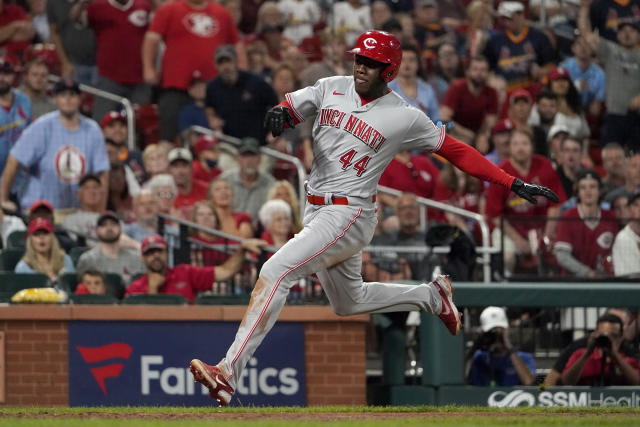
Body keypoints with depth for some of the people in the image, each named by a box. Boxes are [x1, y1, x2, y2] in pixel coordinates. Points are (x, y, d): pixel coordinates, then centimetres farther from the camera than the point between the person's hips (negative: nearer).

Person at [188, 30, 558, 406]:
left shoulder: (404, 118, -7)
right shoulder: (332, 89, 5)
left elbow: (456, 150, -1)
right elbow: (290, 110, 7)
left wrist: (514, 184, -5)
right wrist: (279, 114, -20)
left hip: (350, 216, -7)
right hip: (317, 211, 7)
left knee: (276, 273, -23)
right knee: (349, 302, 23)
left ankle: (228, 375, -27)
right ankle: (432, 296, 44)